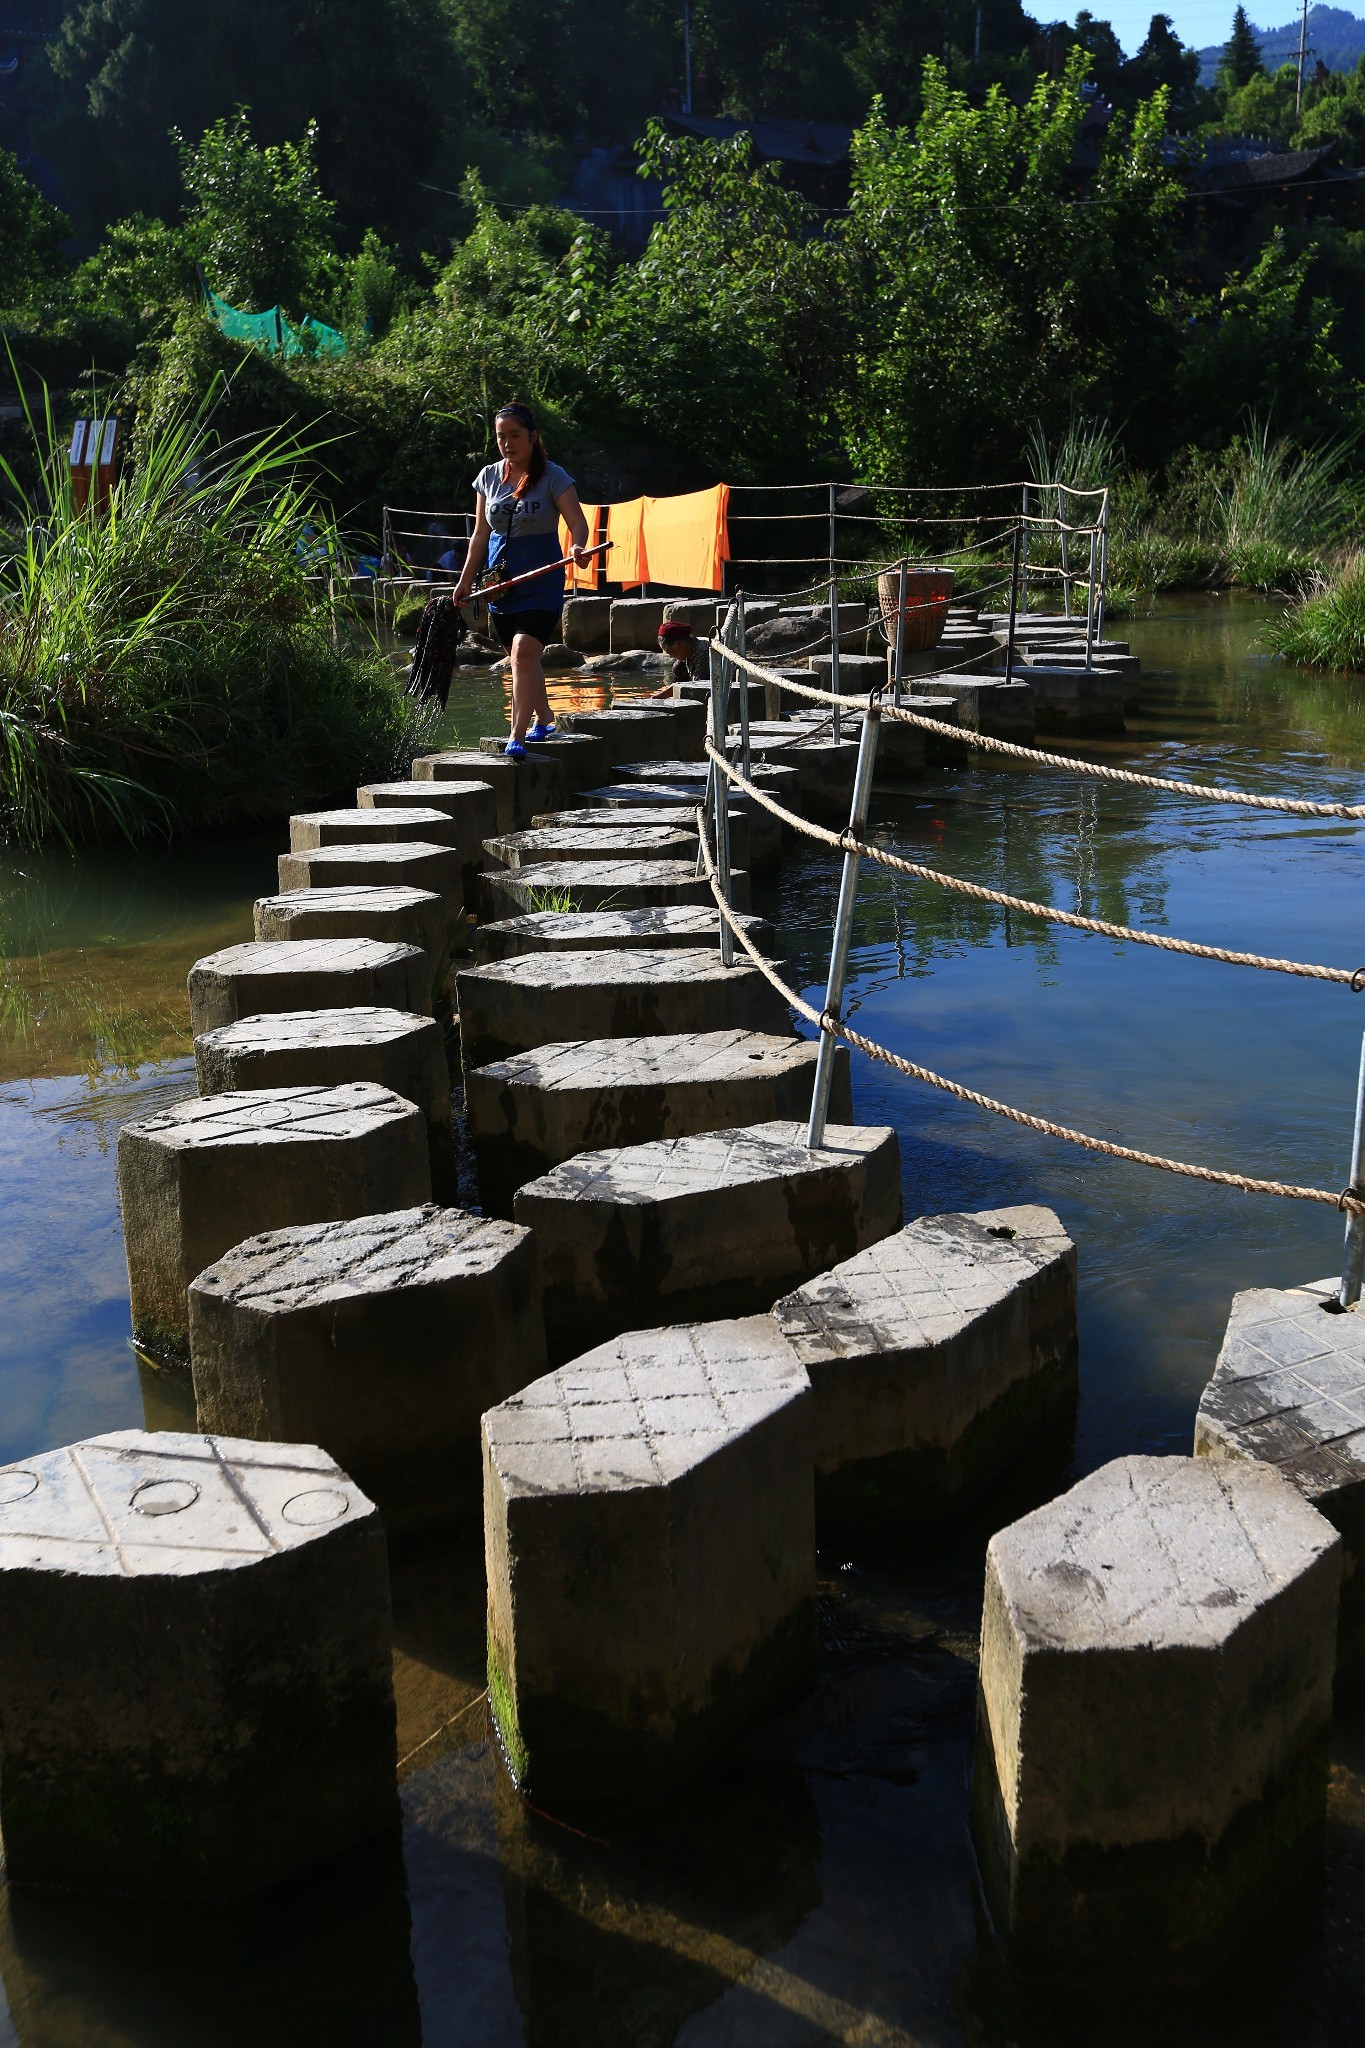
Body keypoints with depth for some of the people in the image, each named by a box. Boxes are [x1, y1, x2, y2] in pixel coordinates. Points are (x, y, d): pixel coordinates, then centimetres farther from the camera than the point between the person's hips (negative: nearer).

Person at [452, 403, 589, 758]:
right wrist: (466, 580, 14)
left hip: (541, 581, -5)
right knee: (519, 656, 13)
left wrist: (578, 546, -34)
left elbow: (577, 521, -12)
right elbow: (481, 534, 15)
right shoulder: (488, 477, 8)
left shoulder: (553, 476, -6)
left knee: (525, 651, -20)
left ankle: (517, 737, -23)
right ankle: (544, 718, 35)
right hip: (500, 580, 5)